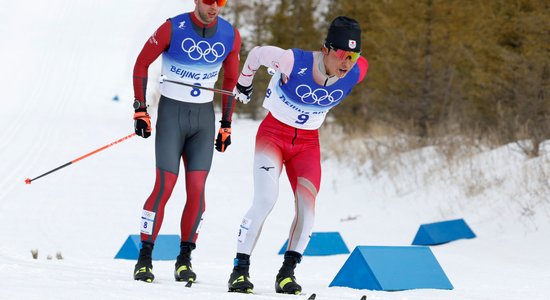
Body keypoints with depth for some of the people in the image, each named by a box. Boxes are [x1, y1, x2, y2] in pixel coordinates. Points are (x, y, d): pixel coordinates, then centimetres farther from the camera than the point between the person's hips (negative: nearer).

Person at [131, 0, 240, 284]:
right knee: (165, 185, -11)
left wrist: (226, 125, 11)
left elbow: (231, 80, 11)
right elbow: (141, 64, -3)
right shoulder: (173, 28, -12)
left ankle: (184, 259, 2)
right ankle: (144, 259, -4)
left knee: (197, 188, -7)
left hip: (204, 116, 3)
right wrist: (140, 110, -8)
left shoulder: (230, 35, -1)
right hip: (171, 112, -3)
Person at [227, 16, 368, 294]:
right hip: (273, 133, -4)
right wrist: (243, 84, 11)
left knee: (307, 207, -12)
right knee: (265, 200, -19)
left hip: (307, 143, 4)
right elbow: (256, 53, -10)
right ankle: (240, 269, -10)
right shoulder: (294, 61, -29)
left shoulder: (355, 74, -17)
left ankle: (287, 272, 1)